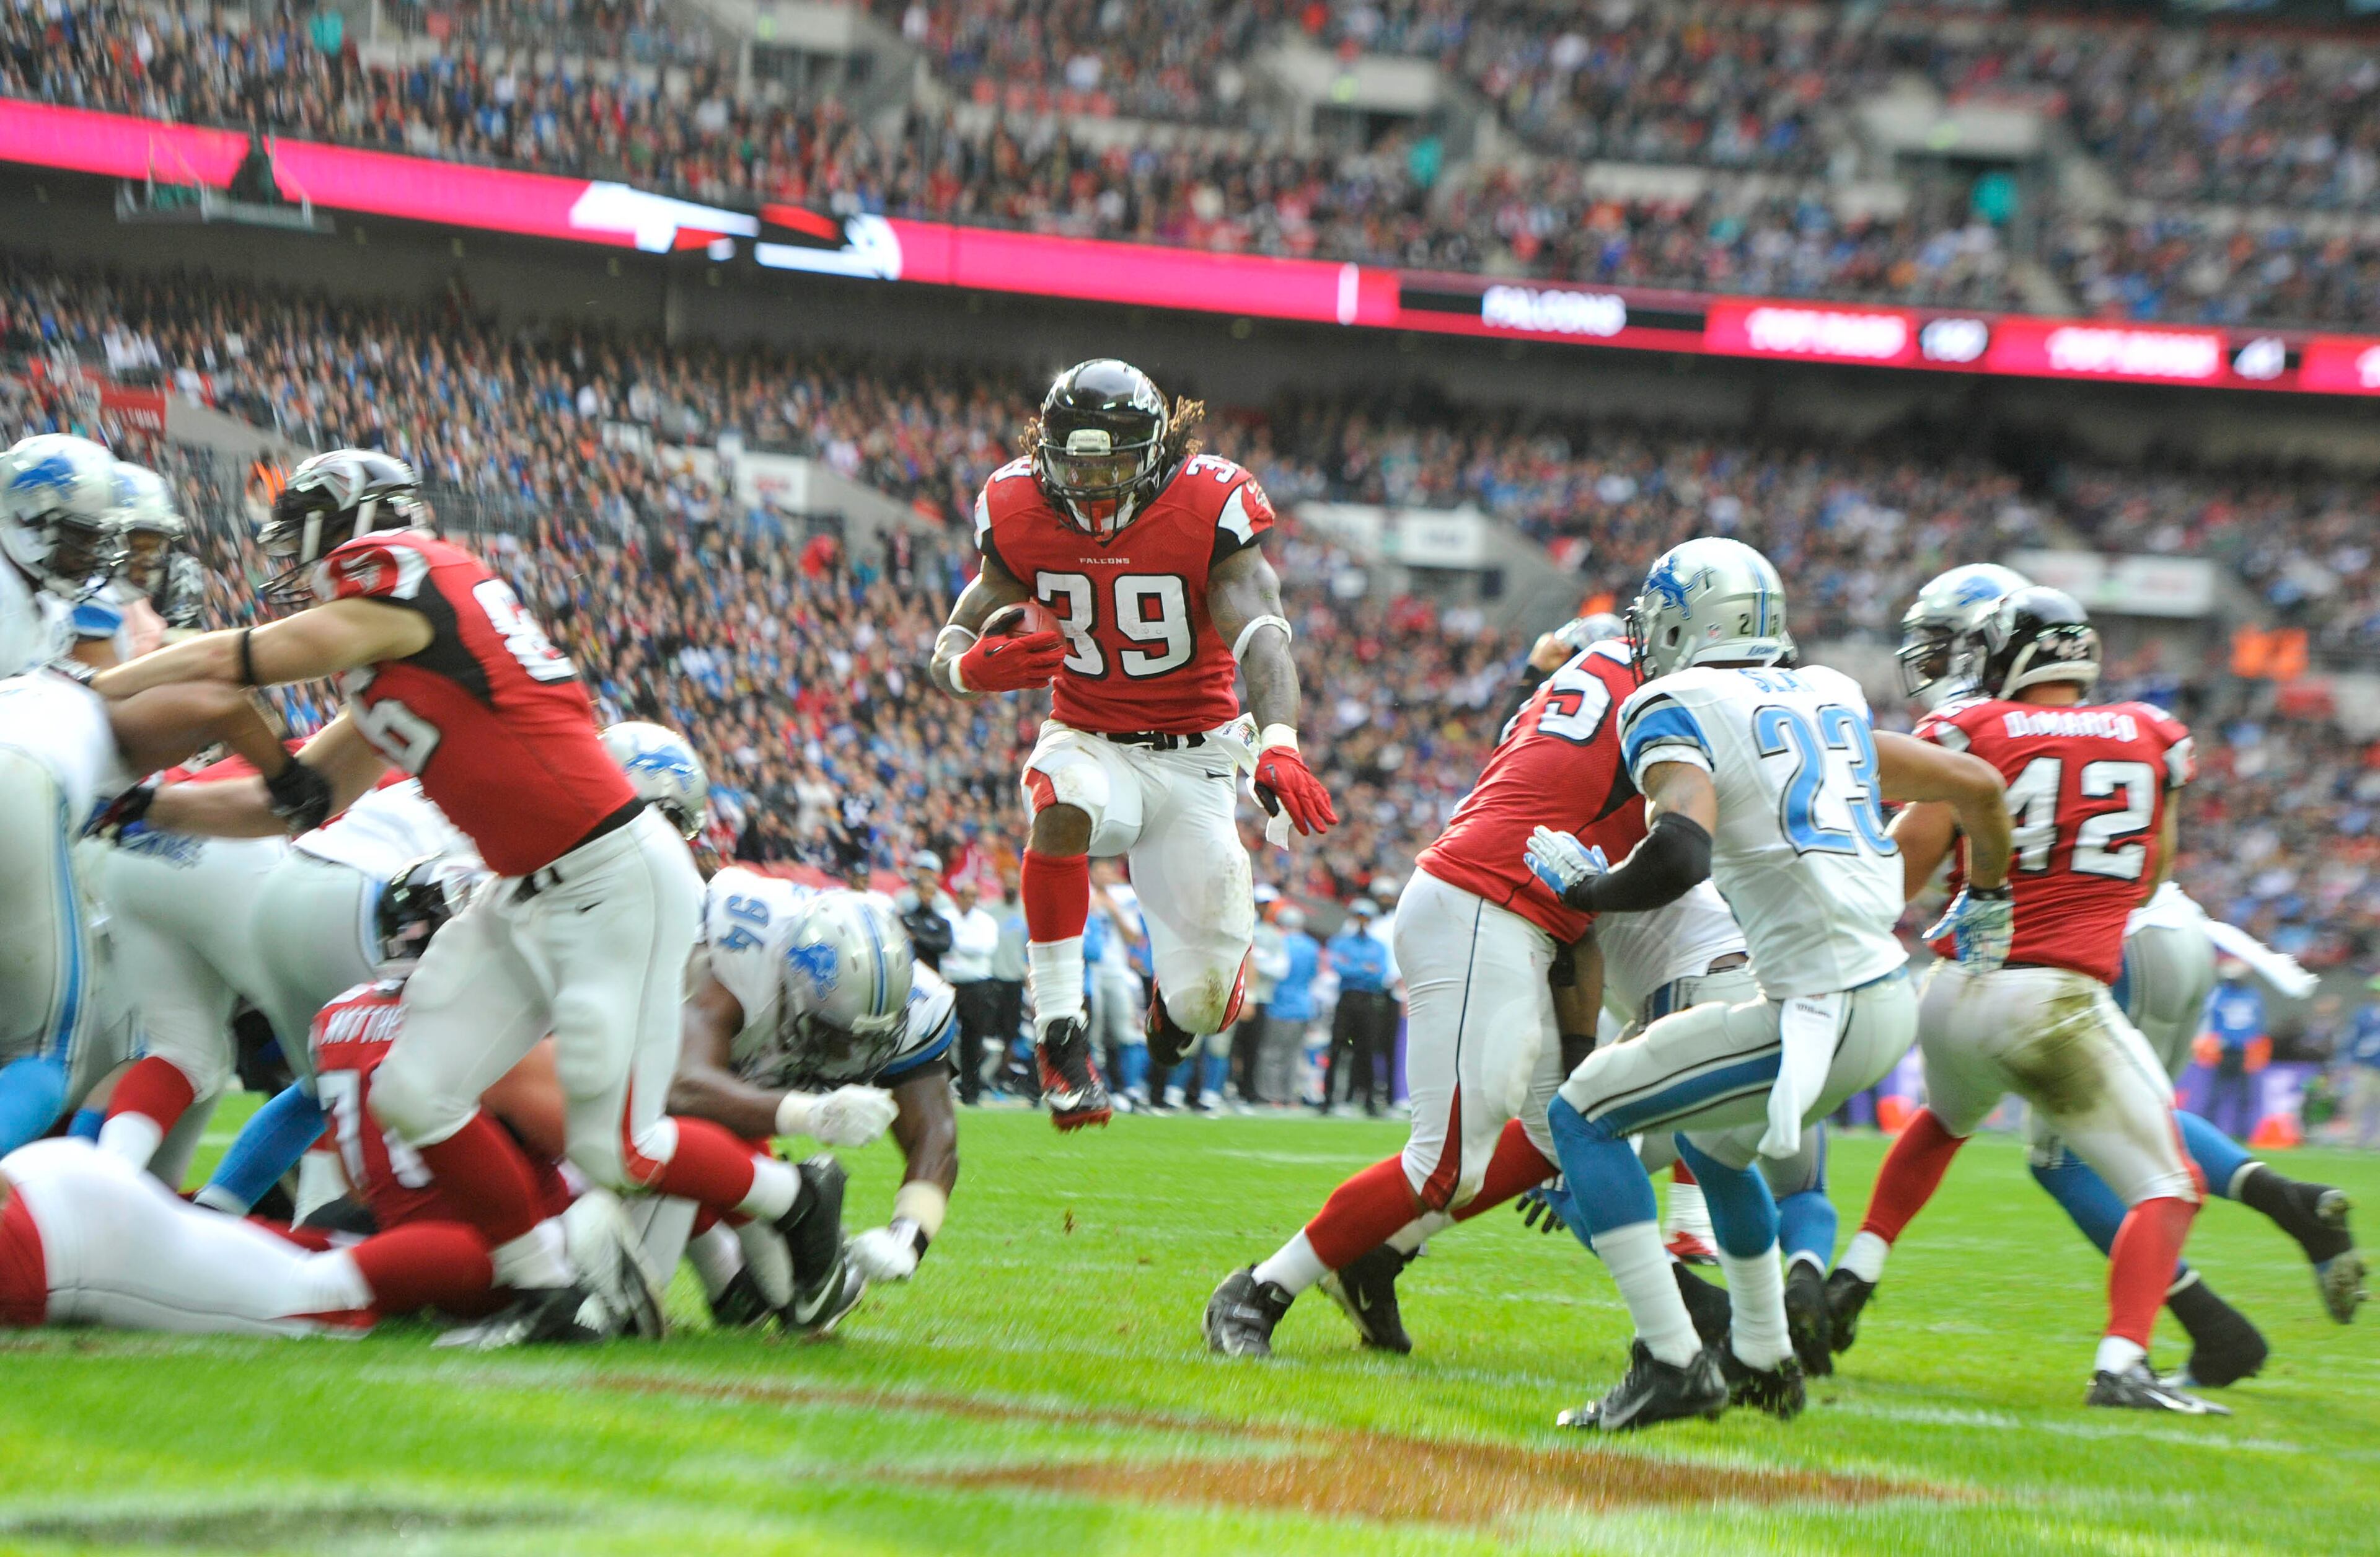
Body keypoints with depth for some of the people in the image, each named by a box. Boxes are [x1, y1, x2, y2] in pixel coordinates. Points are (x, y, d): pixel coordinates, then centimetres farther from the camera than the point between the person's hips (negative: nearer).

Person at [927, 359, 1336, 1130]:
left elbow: (1259, 632, -30)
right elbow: (951, 648, -5)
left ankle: (1174, 1000, 37)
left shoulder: (1210, 507, -17)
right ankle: (1060, 1031, -28)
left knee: (1206, 1003, -5)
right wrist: (975, 666, -33)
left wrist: (1278, 746, -49)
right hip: (1087, 740, 1)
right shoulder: (1020, 514, -9)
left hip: (1194, 759, -1)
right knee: (1062, 812, -39)